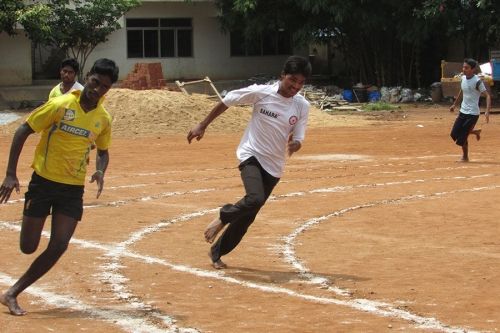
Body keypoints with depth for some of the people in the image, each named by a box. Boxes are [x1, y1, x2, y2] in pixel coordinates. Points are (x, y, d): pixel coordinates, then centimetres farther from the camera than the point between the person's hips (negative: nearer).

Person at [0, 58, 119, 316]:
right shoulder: (60, 105, -12)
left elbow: (103, 151, 18)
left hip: (73, 189, 4)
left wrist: (100, 172, -5)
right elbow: (22, 132, -8)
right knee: (28, 247, -5)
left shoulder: (103, 119, 1)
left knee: (59, 246, -8)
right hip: (43, 181, -3)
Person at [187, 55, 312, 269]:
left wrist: (295, 144, -26)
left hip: (274, 166, 4)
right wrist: (202, 126, -1)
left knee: (248, 215, 8)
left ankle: (217, 252, 27)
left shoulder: (302, 106, -4)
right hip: (251, 155, -4)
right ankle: (223, 218, 0)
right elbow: (226, 102, -3)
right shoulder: (260, 93, -13)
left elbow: (298, 138, -1)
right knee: (255, 199, -29)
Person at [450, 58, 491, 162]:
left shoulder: (477, 81, -18)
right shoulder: (463, 78, 4)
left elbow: (487, 96, -21)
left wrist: (487, 111, -33)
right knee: (454, 134, 7)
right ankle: (475, 132, 29)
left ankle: (465, 157, 16)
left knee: (462, 137, -6)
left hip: (472, 114, -7)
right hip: (462, 111, 7)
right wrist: (455, 104, 29)